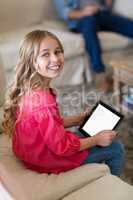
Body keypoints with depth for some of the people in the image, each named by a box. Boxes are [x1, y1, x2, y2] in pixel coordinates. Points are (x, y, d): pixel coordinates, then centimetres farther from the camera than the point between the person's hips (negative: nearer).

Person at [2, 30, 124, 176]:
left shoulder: (28, 90, -7)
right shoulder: (43, 101, -34)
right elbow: (61, 147, -26)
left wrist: (77, 119, 4)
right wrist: (97, 140, -14)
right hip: (48, 159, -8)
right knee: (116, 149, 5)